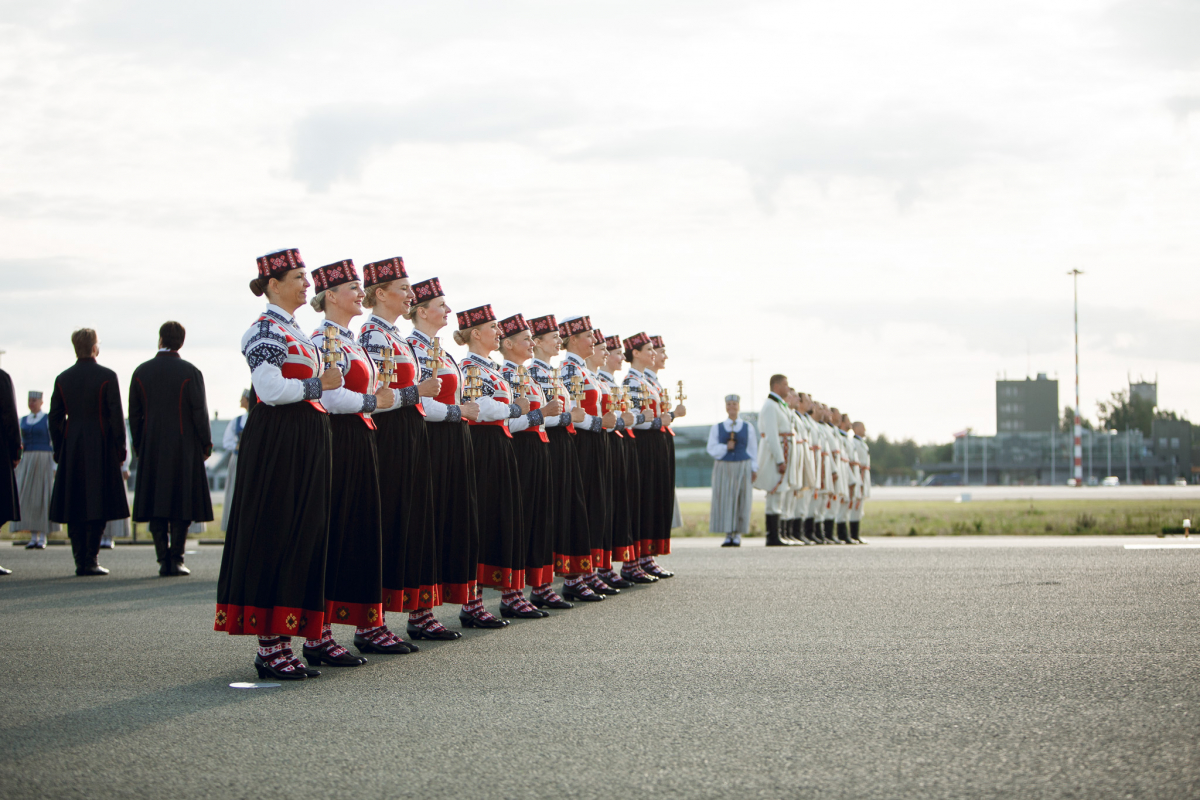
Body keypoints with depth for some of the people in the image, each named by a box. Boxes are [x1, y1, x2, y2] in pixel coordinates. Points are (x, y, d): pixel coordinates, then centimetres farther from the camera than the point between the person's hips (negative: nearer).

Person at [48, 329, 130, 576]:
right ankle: (90, 560, -8)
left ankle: (80, 561, 6)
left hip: (71, 450, 4)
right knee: (97, 506, -2)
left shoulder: (62, 379, 7)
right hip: (101, 449, -4)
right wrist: (120, 449, -1)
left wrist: (59, 452, 14)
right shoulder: (107, 377, -6)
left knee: (74, 507, 7)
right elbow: (116, 416, -9)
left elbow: (55, 419, 8)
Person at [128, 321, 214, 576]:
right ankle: (176, 559, -4)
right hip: (184, 447, -3)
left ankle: (163, 559, 3)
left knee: (156, 504, 7)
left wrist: (138, 447, 14)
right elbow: (199, 411, -8)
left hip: (151, 448, 3)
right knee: (181, 505, 1)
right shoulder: (190, 372, -8)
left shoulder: (141, 372, 2)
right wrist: (206, 444, 3)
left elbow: (134, 414, 5)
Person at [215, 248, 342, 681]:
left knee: (301, 536, 8)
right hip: (277, 444, -10)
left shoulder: (293, 330, 20)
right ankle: (270, 646, -4)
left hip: (304, 442, 10)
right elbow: (270, 389, -20)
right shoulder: (266, 329, -10)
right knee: (275, 536, -7)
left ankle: (280, 641, 11)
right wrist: (320, 385, -12)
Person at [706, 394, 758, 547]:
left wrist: (754, 469, 1)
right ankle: (728, 535, 0)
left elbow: (753, 450, 9)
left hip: (743, 468, 0)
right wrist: (725, 447, -15)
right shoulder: (717, 428, 9)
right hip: (723, 468, 0)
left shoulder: (748, 427, 10)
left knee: (742, 500, -3)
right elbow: (711, 448, 2)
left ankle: (737, 535, 1)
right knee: (724, 500, -5)